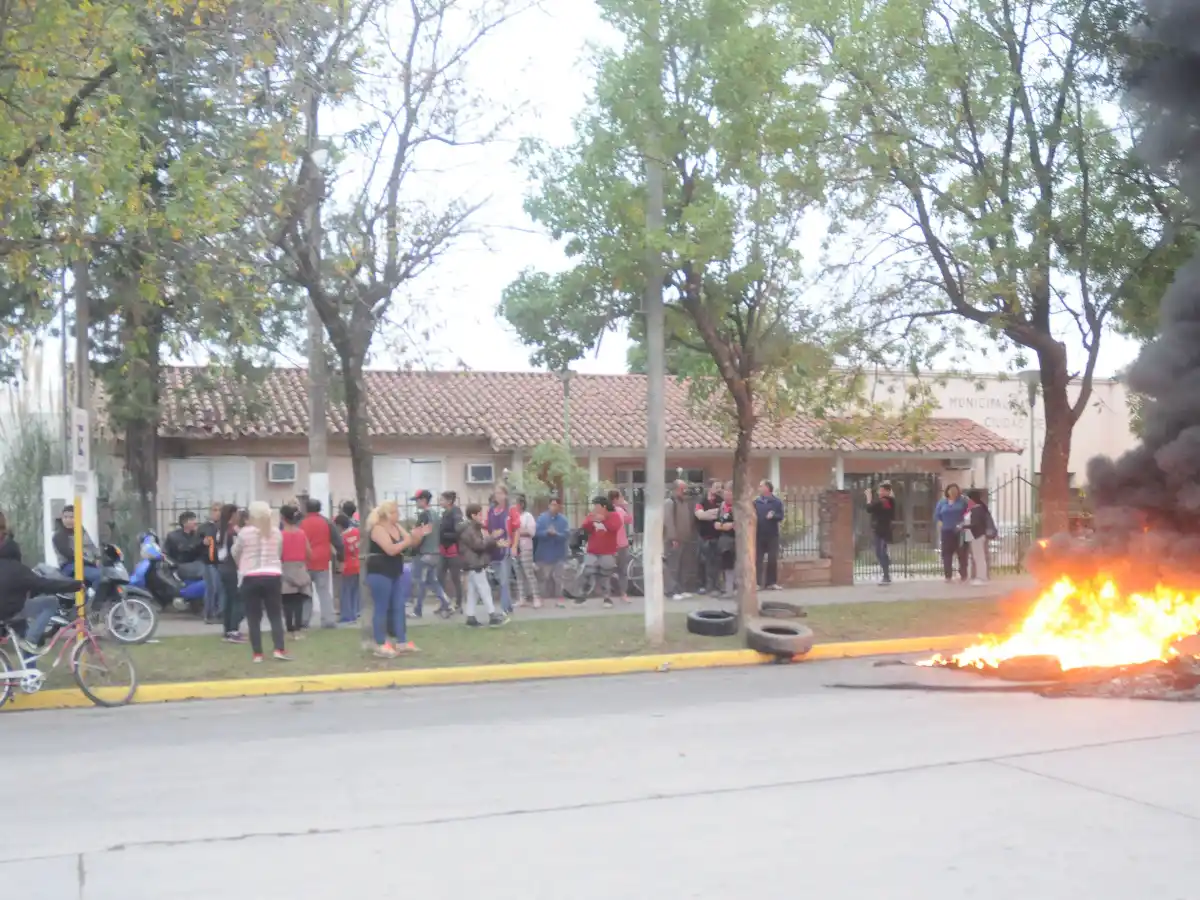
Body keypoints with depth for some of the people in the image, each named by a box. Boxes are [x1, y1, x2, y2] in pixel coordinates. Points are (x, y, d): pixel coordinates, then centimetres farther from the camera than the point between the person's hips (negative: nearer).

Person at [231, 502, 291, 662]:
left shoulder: (244, 532, -4)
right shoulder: (276, 532, 5)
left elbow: (235, 553, 9)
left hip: (251, 577, -2)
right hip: (273, 576, 2)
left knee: (254, 618, 4)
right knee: (276, 616, 6)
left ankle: (257, 654, 3)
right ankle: (279, 650, -6)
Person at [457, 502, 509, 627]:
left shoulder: (473, 527, 18)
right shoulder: (468, 529, -16)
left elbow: (482, 543, 19)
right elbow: (479, 544, -22)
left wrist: (495, 543, 6)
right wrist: (493, 538, -13)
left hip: (474, 564, 11)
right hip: (474, 564, -11)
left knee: (473, 591, 10)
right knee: (484, 589, -9)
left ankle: (470, 617, 12)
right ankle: (492, 616, -9)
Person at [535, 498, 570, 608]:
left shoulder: (563, 520, -2)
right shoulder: (542, 518, -2)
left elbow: (567, 534, -10)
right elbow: (537, 533, -9)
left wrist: (556, 534, -26)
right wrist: (547, 532, -26)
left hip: (559, 553, -1)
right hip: (545, 553, 1)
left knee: (558, 577, -1)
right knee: (547, 577, 7)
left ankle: (559, 598, 5)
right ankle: (551, 597, 19)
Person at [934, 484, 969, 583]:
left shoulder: (963, 501, 3)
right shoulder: (942, 502, 11)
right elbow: (936, 516, 11)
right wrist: (940, 525, -1)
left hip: (960, 532, -2)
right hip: (947, 532, 2)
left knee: (962, 553, -2)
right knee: (947, 553, -1)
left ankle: (963, 575, 5)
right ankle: (948, 576, 3)